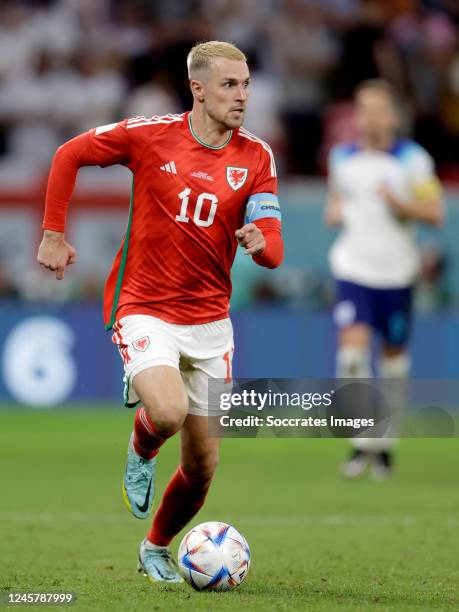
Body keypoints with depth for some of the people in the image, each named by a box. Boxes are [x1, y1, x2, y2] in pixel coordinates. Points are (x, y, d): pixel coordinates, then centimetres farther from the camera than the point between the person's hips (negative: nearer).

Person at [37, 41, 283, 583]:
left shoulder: (256, 157, -3)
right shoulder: (151, 135, -10)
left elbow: (274, 251, -6)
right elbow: (69, 156, 3)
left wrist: (260, 243, -29)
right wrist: (53, 235, 2)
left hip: (209, 320, 4)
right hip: (144, 309, -4)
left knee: (202, 467, 7)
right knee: (169, 411, -31)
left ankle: (156, 548, 34)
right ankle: (141, 452, 6)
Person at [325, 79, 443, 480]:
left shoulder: (412, 159, -4)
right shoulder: (342, 158, 5)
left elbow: (435, 213, -4)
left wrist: (400, 205, -20)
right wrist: (334, 212, -1)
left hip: (397, 272, -1)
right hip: (352, 269, 1)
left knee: (394, 355, 7)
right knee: (352, 344, -18)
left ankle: (385, 440, 24)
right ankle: (363, 441, -11)